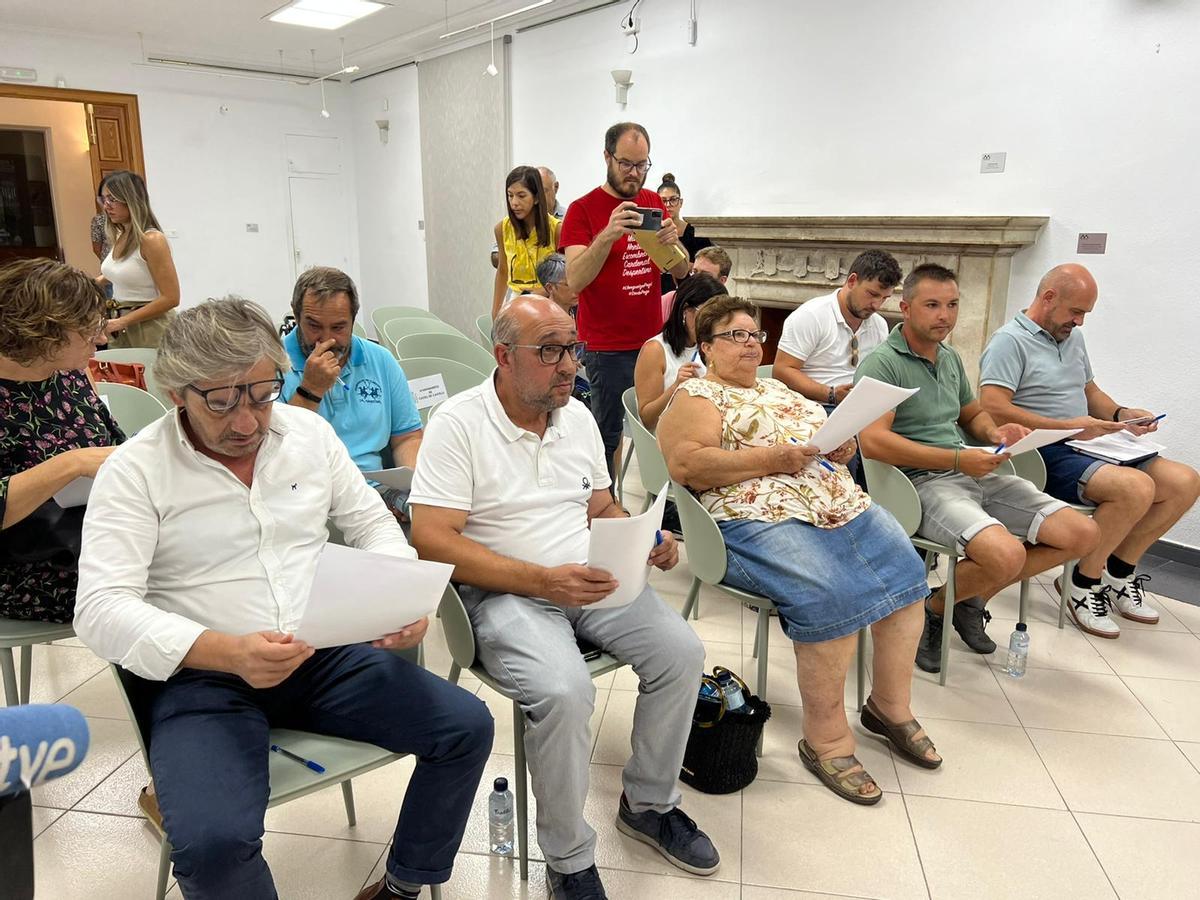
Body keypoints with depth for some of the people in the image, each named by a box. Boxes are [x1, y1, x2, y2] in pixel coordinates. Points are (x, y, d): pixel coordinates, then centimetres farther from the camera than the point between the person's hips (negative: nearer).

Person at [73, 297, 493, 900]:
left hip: (326, 656, 4)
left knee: (467, 726, -10)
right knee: (213, 843, -31)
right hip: (200, 677, -3)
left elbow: (373, 524, 12)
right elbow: (101, 609, -14)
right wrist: (227, 652, -30)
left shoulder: (309, 431, 5)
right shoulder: (135, 470, -6)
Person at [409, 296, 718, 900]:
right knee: (564, 690, -31)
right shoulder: (458, 423, -10)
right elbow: (432, 540, -18)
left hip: (593, 581, 6)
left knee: (682, 651, -12)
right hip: (504, 593, -6)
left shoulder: (577, 416, 10)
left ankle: (649, 805, 12)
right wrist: (544, 581, -25)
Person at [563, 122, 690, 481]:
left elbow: (681, 271, 10)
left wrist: (673, 241, -13)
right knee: (608, 434, -1)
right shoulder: (583, 209, -5)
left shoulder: (655, 203, 11)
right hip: (608, 347, -5)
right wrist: (608, 235, -32)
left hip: (652, 339, 5)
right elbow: (575, 280, -17)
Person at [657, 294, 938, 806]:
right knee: (831, 597, -29)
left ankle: (891, 707, 7)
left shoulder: (778, 390, 27)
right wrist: (771, 459, -15)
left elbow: (835, 444, 30)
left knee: (906, 571, -11)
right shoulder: (696, 396, 4)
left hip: (842, 505, 8)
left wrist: (843, 445, 4)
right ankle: (826, 739, -12)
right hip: (760, 520, -8)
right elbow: (686, 464, -13)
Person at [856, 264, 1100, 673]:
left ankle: (971, 596, 11)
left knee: (1083, 534, -2)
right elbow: (873, 441, -21)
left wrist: (994, 432, 5)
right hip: (922, 482, -9)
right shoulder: (881, 363, -9)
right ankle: (933, 608, -1)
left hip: (975, 475, 9)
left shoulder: (950, 358, 17)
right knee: (1007, 555, -32)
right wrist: (958, 459, -22)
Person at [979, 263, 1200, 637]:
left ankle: (1119, 571, 10)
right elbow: (992, 409, -21)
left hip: (1088, 445, 9)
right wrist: (1067, 427, -21)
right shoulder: (1010, 341, -9)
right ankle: (1084, 583, -8)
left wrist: (1120, 414, 6)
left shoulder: (1073, 337, 19)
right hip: (1046, 456, -9)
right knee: (1137, 487, -29)